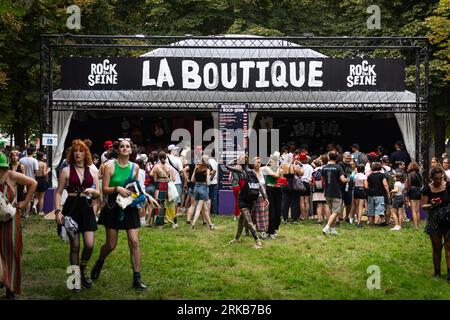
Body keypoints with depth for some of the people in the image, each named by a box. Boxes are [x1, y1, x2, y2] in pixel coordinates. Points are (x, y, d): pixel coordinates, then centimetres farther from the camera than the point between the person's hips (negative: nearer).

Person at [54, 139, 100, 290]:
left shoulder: (92, 171, 8)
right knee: (75, 245, 2)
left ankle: (83, 269, 20)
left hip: (87, 208, 2)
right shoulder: (66, 171, 0)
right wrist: (58, 211, -13)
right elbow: (58, 193, -1)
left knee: (89, 244, -7)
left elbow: (98, 194, 10)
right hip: (71, 208, -2)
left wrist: (92, 191, -13)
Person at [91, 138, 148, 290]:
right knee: (111, 245, 5)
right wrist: (117, 188, -24)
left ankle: (137, 279, -1)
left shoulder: (134, 167, 4)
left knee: (134, 242, -6)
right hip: (113, 208, -2)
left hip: (129, 208, 2)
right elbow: (105, 189, -8)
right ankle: (99, 262, 39)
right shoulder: (110, 166, -6)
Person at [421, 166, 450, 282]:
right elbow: (423, 206, -1)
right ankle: (437, 272, 21)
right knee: (436, 248, 9)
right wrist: (431, 205, -21)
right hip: (434, 222, 1)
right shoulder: (427, 189, -3)